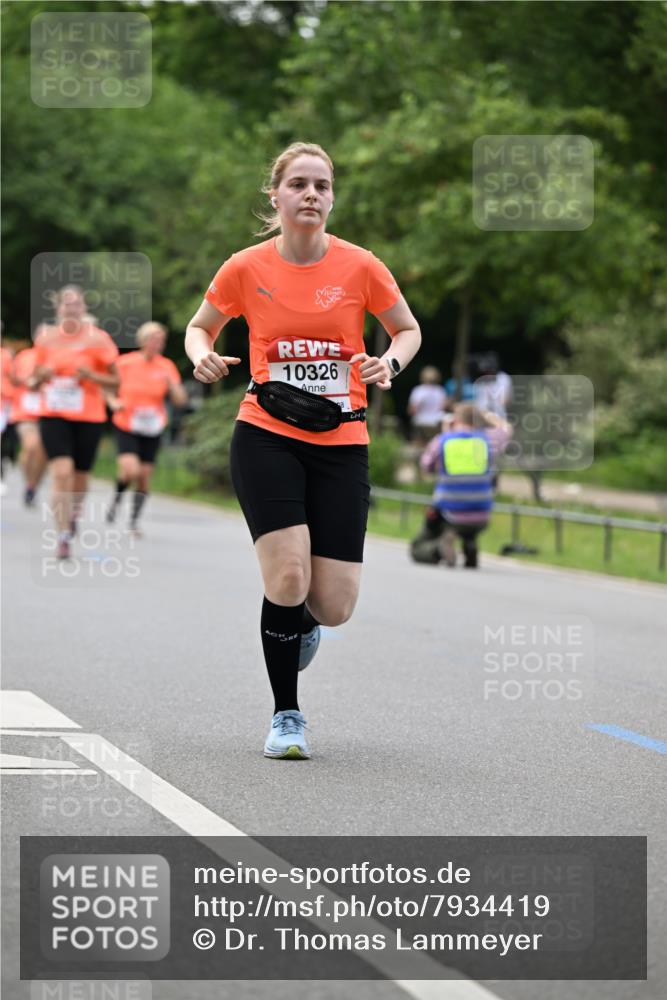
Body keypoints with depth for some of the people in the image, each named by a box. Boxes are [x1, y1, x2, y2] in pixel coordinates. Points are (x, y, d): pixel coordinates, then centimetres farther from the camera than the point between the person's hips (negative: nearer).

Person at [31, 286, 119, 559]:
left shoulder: (97, 339, -3)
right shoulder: (46, 337, 4)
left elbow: (115, 381, 0)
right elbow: (34, 383, 13)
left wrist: (90, 375, -16)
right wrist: (41, 376, -10)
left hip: (89, 416, 0)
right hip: (54, 415, 0)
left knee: (80, 475, 9)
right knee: (61, 472, -16)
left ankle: (74, 513, 43)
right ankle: (63, 537, -13)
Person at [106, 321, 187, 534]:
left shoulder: (167, 367, 0)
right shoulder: (125, 363, -6)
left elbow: (180, 401, -1)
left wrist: (171, 382, -18)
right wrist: (113, 402, -10)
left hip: (152, 431, 3)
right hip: (126, 428, -3)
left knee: (145, 475, 3)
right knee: (130, 470, -21)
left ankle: (134, 520, 19)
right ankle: (117, 498, 9)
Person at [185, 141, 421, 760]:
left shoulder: (360, 267, -1)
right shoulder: (246, 269, -1)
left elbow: (408, 330, 12)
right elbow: (200, 326, 15)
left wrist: (390, 363, -9)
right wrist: (203, 356, -8)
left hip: (341, 443, 1)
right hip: (266, 439, -1)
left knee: (334, 607, -5)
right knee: (288, 579, -18)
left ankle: (301, 618, 36)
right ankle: (286, 716, 3)